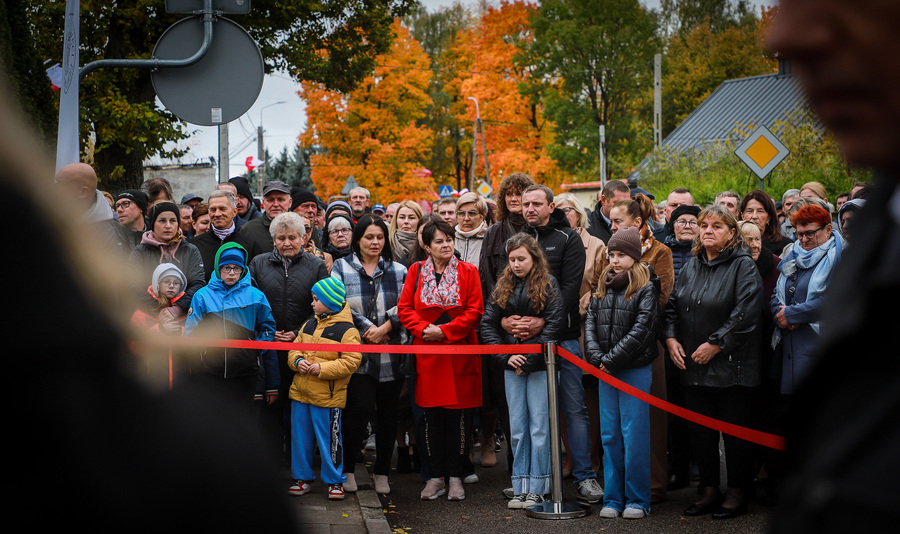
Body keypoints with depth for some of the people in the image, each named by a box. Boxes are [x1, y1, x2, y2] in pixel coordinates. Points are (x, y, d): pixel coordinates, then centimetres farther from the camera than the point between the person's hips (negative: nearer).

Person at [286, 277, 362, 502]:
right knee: (300, 437, 12)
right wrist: (298, 361, -6)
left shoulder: (346, 330, -11)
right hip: (300, 391, 6)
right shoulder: (309, 325, 11)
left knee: (329, 440, 2)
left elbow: (351, 361, -16)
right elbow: (295, 348, 17)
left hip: (327, 397, -6)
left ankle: (334, 481, 14)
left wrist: (322, 369, -20)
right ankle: (302, 477, 24)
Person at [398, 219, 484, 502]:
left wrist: (445, 331, -13)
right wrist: (423, 329, -12)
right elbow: (405, 308, 5)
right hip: (427, 354, 2)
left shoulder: (468, 272, 1)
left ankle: (455, 478, 8)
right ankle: (436, 477, 12)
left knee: (456, 417, 0)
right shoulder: (416, 271, 6)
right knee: (432, 418, 4)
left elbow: (475, 311, -4)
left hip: (459, 353, -1)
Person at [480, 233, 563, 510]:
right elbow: (487, 324, 7)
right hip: (512, 365, 4)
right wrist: (506, 357, -5)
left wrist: (528, 360, -13)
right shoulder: (503, 286, 9)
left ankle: (537, 489, 3)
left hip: (539, 364, -4)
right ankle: (520, 487, 10)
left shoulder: (548, 284, -3)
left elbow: (553, 326, -9)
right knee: (517, 428, 5)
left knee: (539, 427, -2)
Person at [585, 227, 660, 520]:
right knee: (610, 435, 7)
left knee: (634, 435, -3)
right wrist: (596, 357, -7)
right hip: (606, 372, 6)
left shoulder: (646, 289, -5)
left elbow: (640, 331, -13)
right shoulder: (603, 288, 13)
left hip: (635, 369, -5)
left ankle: (637, 500, 4)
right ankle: (613, 499, 13)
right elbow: (590, 323, 8)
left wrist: (611, 359, -14)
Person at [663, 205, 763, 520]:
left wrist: (715, 345, -18)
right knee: (700, 430, 9)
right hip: (693, 365, 6)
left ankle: (737, 494, 10)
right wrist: (671, 337, 0)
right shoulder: (691, 267, 12)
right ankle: (709, 491, 20)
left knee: (735, 430, 0)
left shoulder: (743, 266, -7)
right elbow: (672, 306, 17)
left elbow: (746, 313, -17)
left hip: (732, 366, -6)